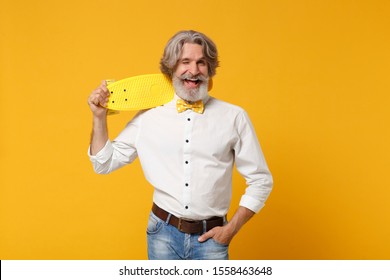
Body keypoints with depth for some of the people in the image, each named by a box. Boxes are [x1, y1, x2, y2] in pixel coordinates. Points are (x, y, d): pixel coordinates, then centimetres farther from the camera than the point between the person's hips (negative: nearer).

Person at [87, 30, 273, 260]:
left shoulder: (234, 117, -4)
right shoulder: (149, 116, 1)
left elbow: (261, 180, 1)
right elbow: (104, 163, 9)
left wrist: (232, 229, -4)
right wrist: (100, 116, -1)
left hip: (210, 237, -1)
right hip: (163, 234, 2)